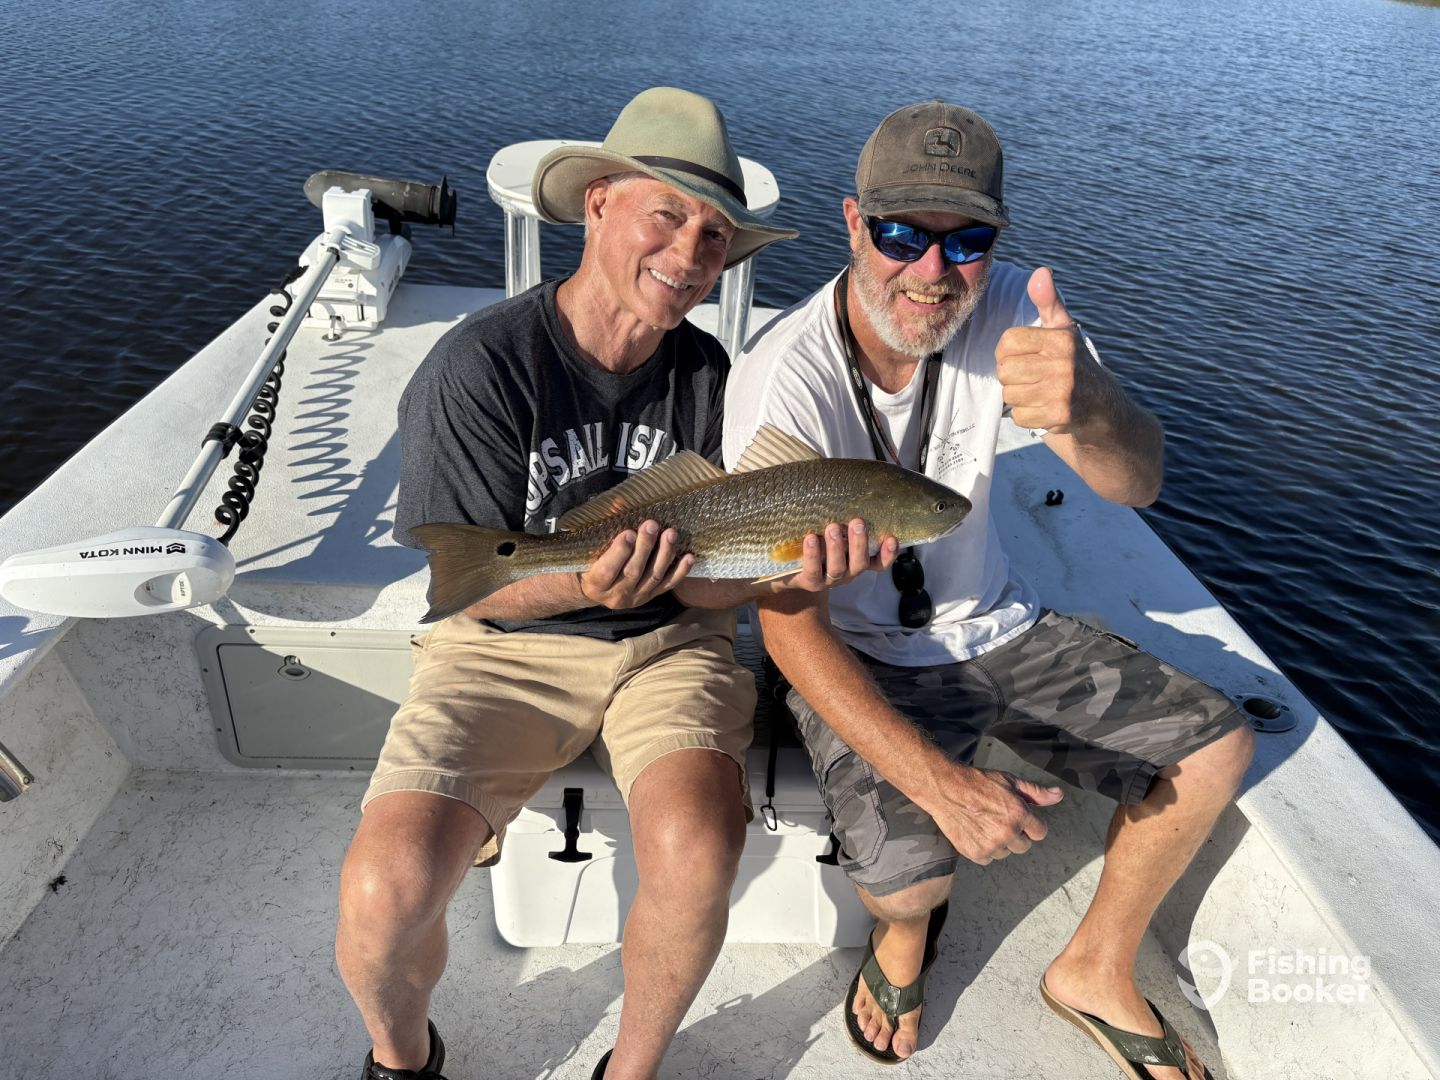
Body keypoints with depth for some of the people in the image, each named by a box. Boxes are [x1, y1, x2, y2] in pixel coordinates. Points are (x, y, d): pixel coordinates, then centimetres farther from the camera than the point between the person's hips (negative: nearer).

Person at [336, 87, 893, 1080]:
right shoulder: (478, 367, -13)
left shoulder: (706, 373, -1)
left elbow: (701, 583, -2)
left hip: (668, 644, 2)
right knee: (385, 892, -24)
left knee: (697, 857, -28)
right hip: (508, 644, -1)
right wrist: (589, 587, -30)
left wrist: (787, 570, -25)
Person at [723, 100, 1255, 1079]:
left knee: (1215, 748, 1)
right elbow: (789, 622, -25)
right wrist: (936, 778, -36)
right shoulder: (783, 381, -26)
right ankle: (910, 921, 17)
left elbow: (1135, 483, -25)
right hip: (854, 659, -4)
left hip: (993, 625, 5)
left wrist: (1087, 409, -50)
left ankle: (1096, 972, 23)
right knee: (905, 874, -25)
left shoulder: (1008, 311, -12)